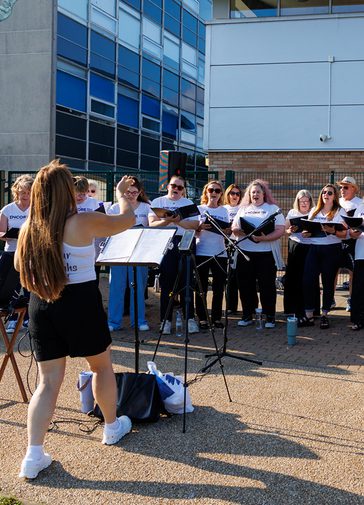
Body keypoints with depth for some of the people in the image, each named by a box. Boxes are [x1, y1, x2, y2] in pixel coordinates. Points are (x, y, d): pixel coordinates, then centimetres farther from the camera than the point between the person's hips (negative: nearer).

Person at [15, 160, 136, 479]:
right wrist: (121, 194, 19)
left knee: (49, 380, 8)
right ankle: (112, 427, 37)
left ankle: (34, 455, 0)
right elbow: (128, 219, 1)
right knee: (102, 365, 20)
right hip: (80, 303, -4)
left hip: (41, 306, 4)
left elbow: (21, 266, 16)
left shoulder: (29, 228, 0)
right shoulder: (84, 223, -13)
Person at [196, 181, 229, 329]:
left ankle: (217, 317, 13)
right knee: (202, 287, 0)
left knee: (219, 288, 5)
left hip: (220, 253, 3)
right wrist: (200, 227, -20)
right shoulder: (199, 209, 4)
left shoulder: (224, 211, 11)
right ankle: (202, 318, 6)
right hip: (202, 252, -2)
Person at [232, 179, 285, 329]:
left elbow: (280, 230, -6)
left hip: (266, 253, -3)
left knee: (267, 285, -1)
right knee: (245, 284, 6)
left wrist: (264, 238, -21)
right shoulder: (243, 209, 17)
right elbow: (234, 229, 11)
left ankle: (270, 316, 8)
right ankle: (247, 315, 16)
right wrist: (242, 232, -11)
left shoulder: (273, 209, 4)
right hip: (245, 253, 4)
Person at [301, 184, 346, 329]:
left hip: (332, 249, -3)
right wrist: (305, 233, -2)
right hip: (314, 248, 3)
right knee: (308, 281, -6)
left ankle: (324, 316, 13)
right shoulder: (314, 211, 16)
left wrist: (333, 231, -22)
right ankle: (308, 316, 1)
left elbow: (344, 234, -4)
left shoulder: (339, 211, 3)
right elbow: (307, 228, 20)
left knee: (328, 282, 3)